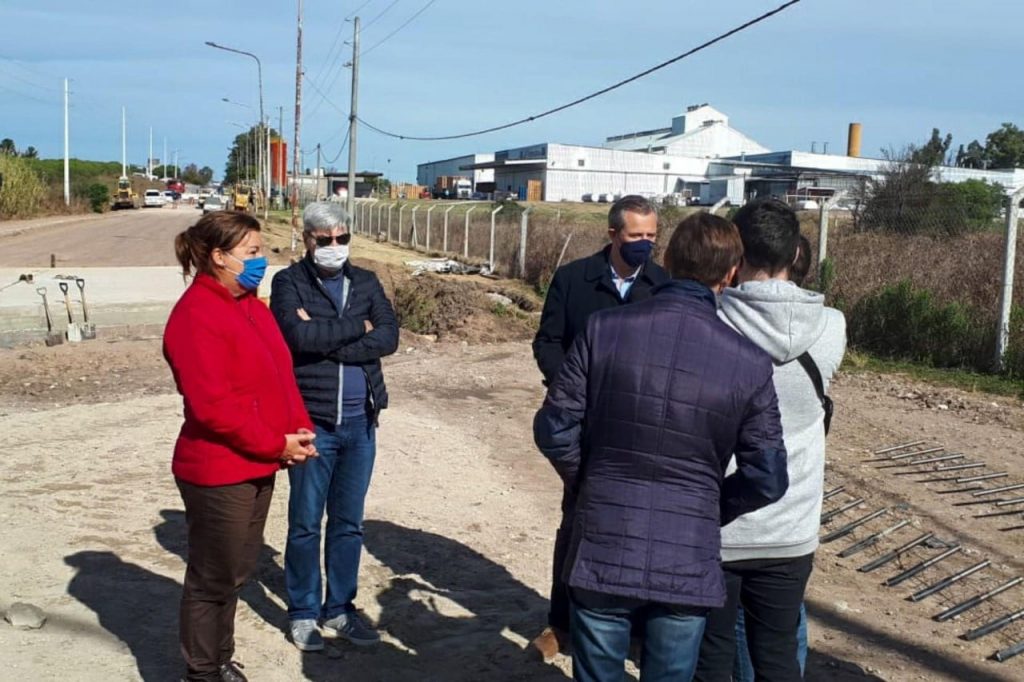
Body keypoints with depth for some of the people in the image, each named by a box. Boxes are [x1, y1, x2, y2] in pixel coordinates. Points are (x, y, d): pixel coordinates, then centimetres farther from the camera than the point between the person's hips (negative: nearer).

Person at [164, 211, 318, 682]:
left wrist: (298, 430, -2)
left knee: (235, 571, 20)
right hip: (219, 472, -9)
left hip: (257, 466, 9)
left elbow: (280, 375, 13)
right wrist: (277, 444, -17)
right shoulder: (197, 315, -19)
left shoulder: (249, 305, 11)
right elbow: (213, 406, -24)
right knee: (212, 578, 6)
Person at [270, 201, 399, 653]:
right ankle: (303, 612, 22)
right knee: (305, 523, 8)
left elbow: (389, 336, -7)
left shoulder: (366, 282, 8)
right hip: (311, 423, -4)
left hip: (360, 422, 4)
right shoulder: (289, 283, -3)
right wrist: (357, 329, -11)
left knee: (348, 522, 13)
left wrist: (325, 340, -15)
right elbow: (299, 335, -21)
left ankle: (339, 608, 27)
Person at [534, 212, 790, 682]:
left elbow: (555, 430, -6)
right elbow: (767, 479, -4)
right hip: (687, 564, 0)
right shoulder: (749, 363, -8)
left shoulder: (604, 330, -9)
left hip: (602, 553, 0)